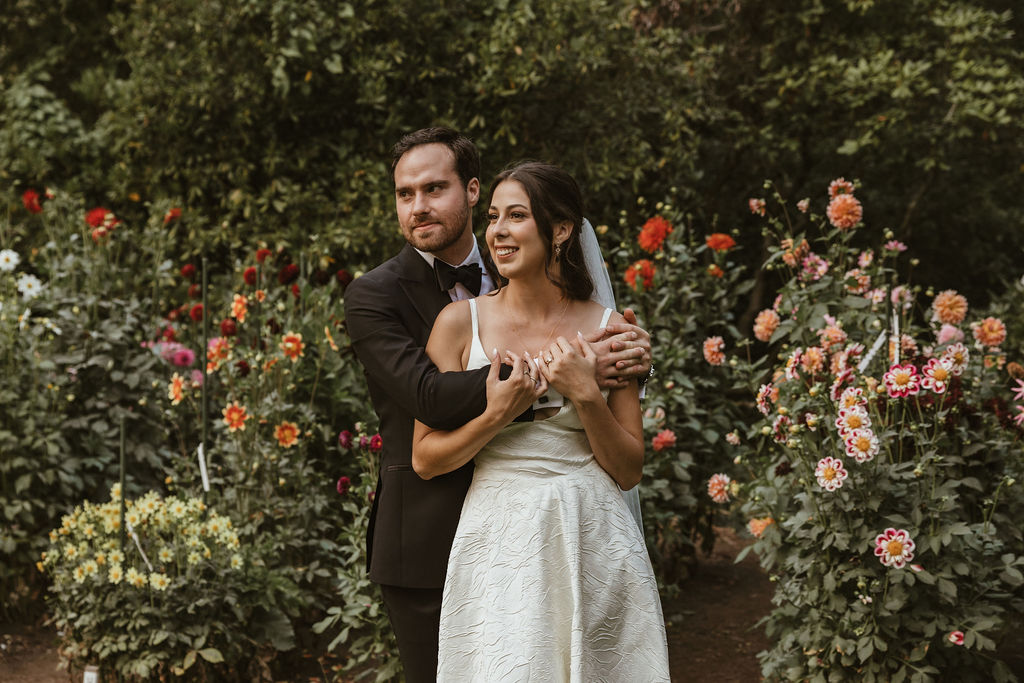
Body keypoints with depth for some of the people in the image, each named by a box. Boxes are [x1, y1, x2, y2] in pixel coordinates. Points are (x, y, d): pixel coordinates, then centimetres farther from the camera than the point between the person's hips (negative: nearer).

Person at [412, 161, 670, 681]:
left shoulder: (608, 328, 2)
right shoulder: (461, 321, 0)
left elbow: (628, 472, 3)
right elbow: (425, 460, 1)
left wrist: (586, 396, -11)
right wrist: (496, 416, -14)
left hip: (593, 545, 1)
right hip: (499, 546, -1)